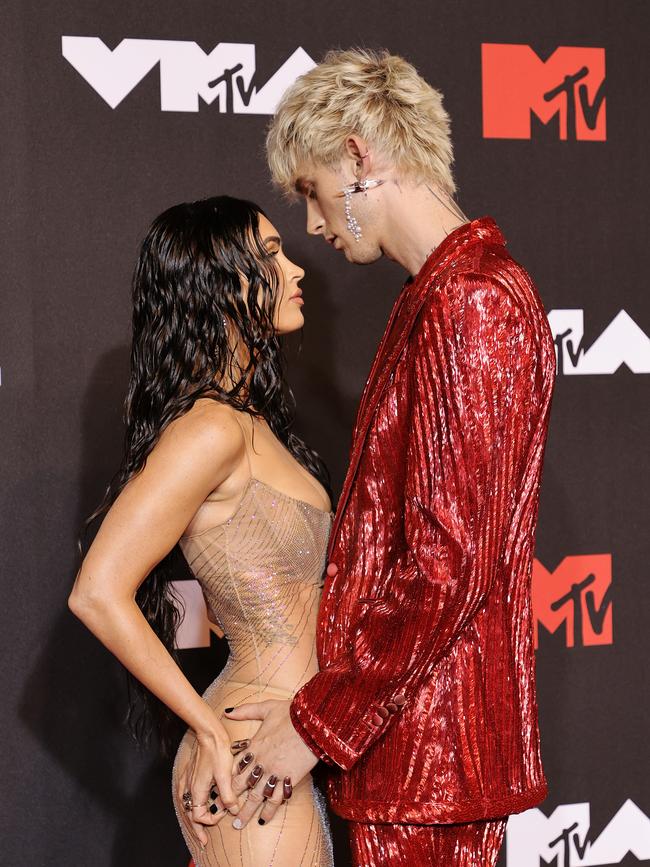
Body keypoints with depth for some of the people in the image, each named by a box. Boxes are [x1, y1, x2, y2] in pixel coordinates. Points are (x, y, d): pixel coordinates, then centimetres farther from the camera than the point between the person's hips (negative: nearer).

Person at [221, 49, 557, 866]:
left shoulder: (467, 304, -17)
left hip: (426, 737, -10)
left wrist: (322, 722, -17)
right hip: (408, 730, 10)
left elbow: (446, 564, -22)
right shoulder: (450, 292, 17)